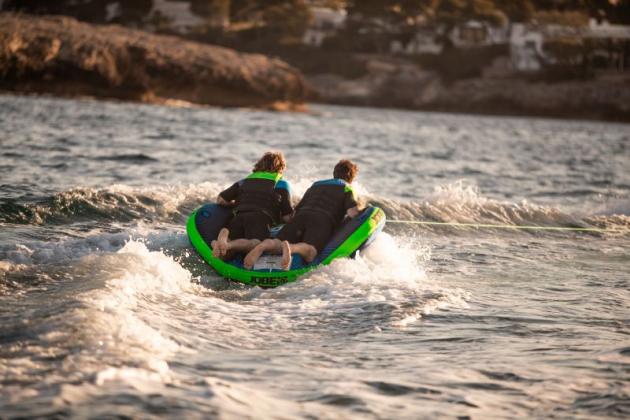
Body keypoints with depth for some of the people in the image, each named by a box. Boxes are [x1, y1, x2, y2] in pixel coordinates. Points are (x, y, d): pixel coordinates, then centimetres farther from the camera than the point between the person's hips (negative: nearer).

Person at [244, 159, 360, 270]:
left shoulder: (315, 186, 39)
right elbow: (352, 212, 5)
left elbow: (297, 209, 39)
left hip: (302, 215, 4)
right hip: (323, 220, -4)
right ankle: (291, 248, -61)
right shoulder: (347, 188, 22)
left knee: (278, 243, -13)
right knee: (309, 252, -29)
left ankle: (265, 246, -48)